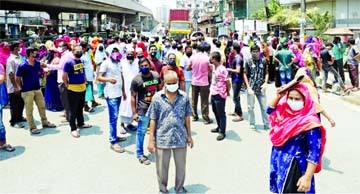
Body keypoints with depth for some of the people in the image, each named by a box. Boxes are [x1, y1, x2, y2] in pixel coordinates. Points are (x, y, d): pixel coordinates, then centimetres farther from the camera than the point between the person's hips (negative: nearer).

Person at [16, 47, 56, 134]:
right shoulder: (22, 66, -16)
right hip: (27, 91, -6)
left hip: (37, 89, 6)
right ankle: (32, 127, 13)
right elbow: (18, 79, -8)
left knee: (42, 106, 16)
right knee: (29, 110, 3)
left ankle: (45, 122, 33)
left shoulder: (37, 63, 0)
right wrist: (23, 88, -1)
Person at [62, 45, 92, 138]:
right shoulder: (69, 63, -13)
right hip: (73, 89, -7)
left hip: (82, 88, 7)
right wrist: (67, 85, -6)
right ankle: (73, 128, 6)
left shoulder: (82, 61, 7)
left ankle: (81, 123, 35)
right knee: (73, 110, 0)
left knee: (80, 108, 20)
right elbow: (64, 76, -11)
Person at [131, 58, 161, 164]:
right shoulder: (136, 79, -12)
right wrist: (134, 113, -12)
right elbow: (133, 97, -9)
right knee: (141, 132, 3)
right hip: (143, 110, -5)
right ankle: (140, 154, 18)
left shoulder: (156, 75, 1)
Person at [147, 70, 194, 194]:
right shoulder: (157, 98, -8)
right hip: (162, 138, -2)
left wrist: (189, 136, 10)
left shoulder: (184, 97, -2)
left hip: (180, 138, 2)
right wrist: (151, 140, -5)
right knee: (162, 167, 13)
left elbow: (187, 118, 7)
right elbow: (153, 120, -4)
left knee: (181, 166, 16)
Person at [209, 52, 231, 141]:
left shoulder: (222, 69, -20)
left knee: (221, 114, 1)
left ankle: (222, 132, 10)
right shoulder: (214, 68, 7)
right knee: (215, 111, 21)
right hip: (213, 93, 9)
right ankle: (219, 127, 37)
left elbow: (228, 83, -15)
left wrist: (227, 92, -2)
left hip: (219, 95, -9)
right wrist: (212, 88, 12)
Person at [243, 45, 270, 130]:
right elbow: (245, 74, -1)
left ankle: (266, 124, 14)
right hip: (251, 88, -1)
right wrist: (248, 87, -8)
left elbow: (266, 73, 8)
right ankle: (252, 123, 19)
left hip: (261, 88, 1)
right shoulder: (248, 62, -2)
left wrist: (265, 83, -7)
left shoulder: (263, 62, 3)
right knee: (250, 107, 5)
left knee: (264, 106, 4)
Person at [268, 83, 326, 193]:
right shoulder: (285, 112, 0)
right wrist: (278, 97, 1)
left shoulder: (309, 123, -22)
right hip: (278, 162, 7)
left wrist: (307, 177, -28)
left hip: (295, 167, -7)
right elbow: (270, 111, 20)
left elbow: (314, 152, -23)